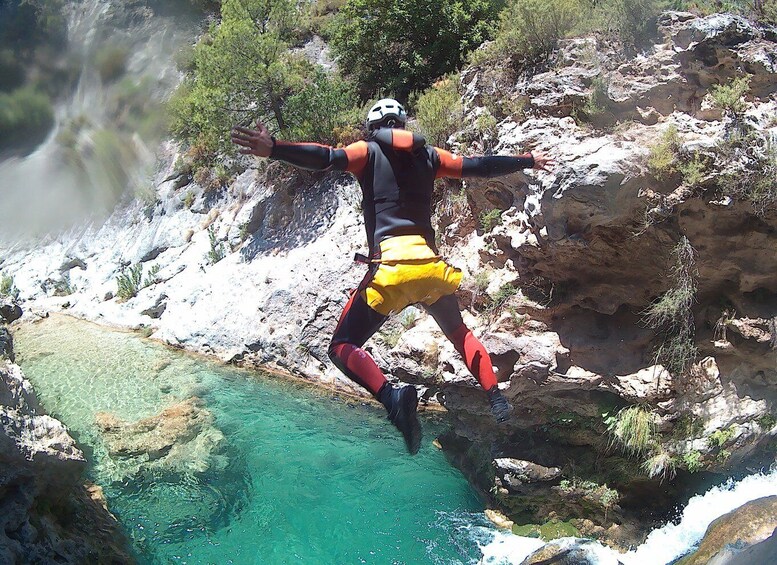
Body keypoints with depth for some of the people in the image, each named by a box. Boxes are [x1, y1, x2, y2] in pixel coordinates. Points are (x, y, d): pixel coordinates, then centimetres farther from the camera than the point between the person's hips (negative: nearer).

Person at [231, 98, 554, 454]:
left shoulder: (369, 151, 8)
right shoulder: (428, 155, 18)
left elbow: (327, 158, -11)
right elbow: (480, 167, 27)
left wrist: (273, 149, -24)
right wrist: (527, 162, 43)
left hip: (391, 266, -5)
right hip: (432, 265, 5)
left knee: (343, 347, 3)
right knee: (458, 332, 31)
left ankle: (392, 397, -25)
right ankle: (496, 399, 19)